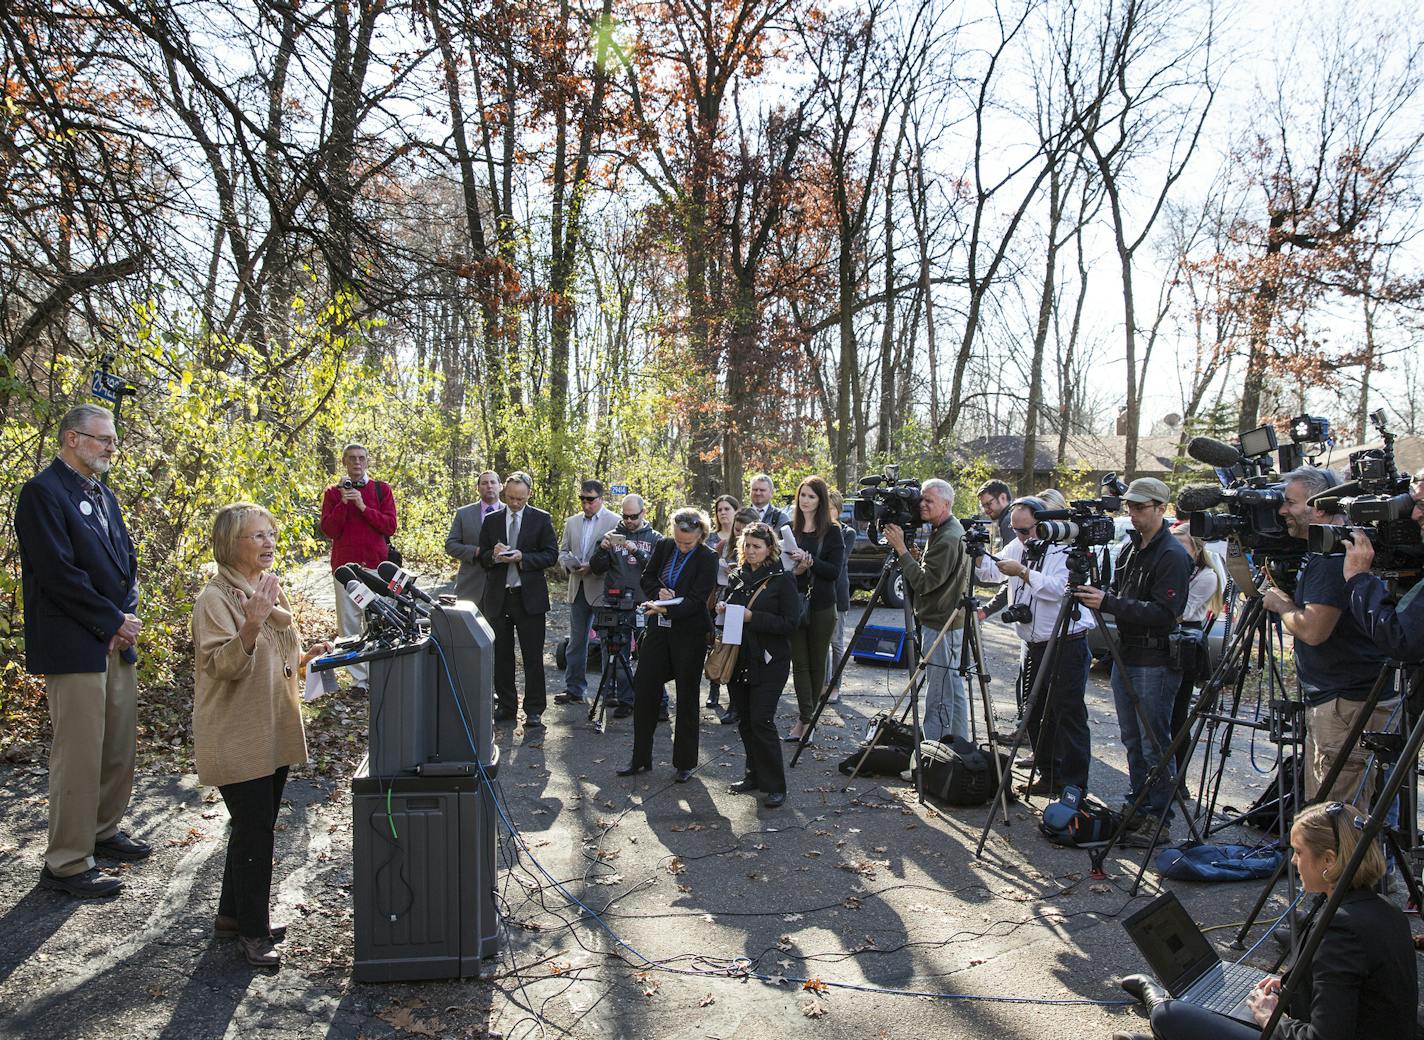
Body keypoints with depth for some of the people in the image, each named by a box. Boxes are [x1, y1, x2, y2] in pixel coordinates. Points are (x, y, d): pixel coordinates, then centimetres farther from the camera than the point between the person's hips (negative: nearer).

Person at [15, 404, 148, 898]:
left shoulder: (104, 496, 16)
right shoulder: (43, 492, -10)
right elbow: (59, 572, -18)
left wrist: (127, 616, -1)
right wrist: (113, 621, -12)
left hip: (116, 641, 8)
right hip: (73, 646, -8)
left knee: (119, 748, 15)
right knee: (79, 755, -3)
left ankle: (103, 831, 31)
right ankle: (66, 864, 8)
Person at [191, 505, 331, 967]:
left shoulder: (271, 589, 11)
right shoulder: (216, 598, -15)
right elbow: (225, 666, -24)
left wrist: (308, 657, 3)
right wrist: (251, 624, -39)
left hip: (274, 733, 8)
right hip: (238, 738, -8)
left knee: (256, 826, 16)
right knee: (255, 830, -3)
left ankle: (233, 914, 31)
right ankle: (251, 931, 11)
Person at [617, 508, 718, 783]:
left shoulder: (708, 559, -11)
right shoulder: (664, 546, 3)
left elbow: (695, 600, -17)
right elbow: (647, 577, 11)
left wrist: (667, 608, -30)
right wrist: (659, 593, -9)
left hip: (689, 634, -5)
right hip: (658, 629, 5)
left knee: (687, 697, 5)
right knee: (644, 690, 5)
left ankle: (685, 763, 18)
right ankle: (640, 758, 18)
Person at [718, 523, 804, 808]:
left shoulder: (782, 580, -7)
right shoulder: (737, 577, 12)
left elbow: (790, 622, -13)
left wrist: (751, 617, -19)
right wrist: (723, 611, 0)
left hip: (768, 662, -6)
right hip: (738, 659, 6)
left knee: (762, 720, -11)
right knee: (744, 721, 10)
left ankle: (775, 786, -2)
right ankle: (754, 776, 24)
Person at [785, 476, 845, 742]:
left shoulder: (831, 532, -2)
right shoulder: (789, 529, 8)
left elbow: (835, 571, -8)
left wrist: (809, 560, -21)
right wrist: (794, 570, -12)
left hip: (821, 606, -2)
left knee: (817, 662, 6)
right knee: (799, 662, -1)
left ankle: (807, 716, 16)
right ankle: (806, 718, 3)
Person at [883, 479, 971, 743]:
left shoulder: (948, 539, -20)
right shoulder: (944, 532, 12)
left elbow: (923, 582, -22)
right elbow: (925, 575, 18)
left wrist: (901, 549, -19)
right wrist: (902, 550, 6)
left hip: (942, 626, -11)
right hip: (951, 623, 11)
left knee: (938, 695, -5)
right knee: (954, 690, 17)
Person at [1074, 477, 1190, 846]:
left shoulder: (1172, 555, -14)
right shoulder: (1129, 548, 12)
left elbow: (1164, 613, -22)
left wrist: (1109, 603, -27)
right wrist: (1097, 595, -3)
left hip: (1155, 663, -8)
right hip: (1126, 656, 8)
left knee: (1154, 744, -2)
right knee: (1132, 741, 15)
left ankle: (1160, 820, 8)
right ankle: (1137, 808, 26)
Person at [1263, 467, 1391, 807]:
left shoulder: (1334, 556, -18)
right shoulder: (1321, 553, 14)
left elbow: (1312, 630, -24)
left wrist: (1280, 605, -7)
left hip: (1347, 705, -11)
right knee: (1319, 812, 17)